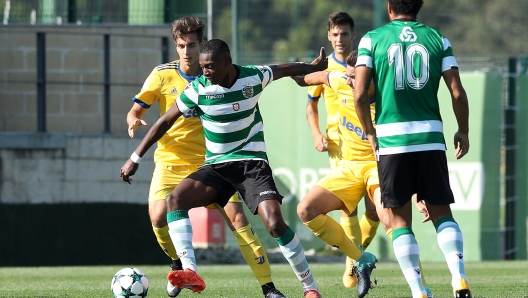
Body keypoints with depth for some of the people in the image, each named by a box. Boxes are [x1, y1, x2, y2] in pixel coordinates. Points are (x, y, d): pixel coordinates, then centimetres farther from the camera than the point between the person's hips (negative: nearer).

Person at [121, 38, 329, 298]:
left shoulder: (254, 77, -10)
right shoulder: (198, 88, -10)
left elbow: (282, 70, 14)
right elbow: (165, 121, 0)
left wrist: (313, 67, 31)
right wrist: (135, 158, 0)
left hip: (252, 162, -2)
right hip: (217, 166, 2)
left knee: (275, 223, -21)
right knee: (175, 199, -24)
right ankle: (191, 273, -33)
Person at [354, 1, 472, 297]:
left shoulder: (372, 39, 2)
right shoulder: (437, 39, 6)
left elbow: (360, 94, -5)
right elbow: (458, 92, 1)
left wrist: (370, 132, 9)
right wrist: (463, 132, 15)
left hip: (392, 139, -1)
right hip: (430, 138, 1)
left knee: (400, 219, 6)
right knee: (441, 212, 10)